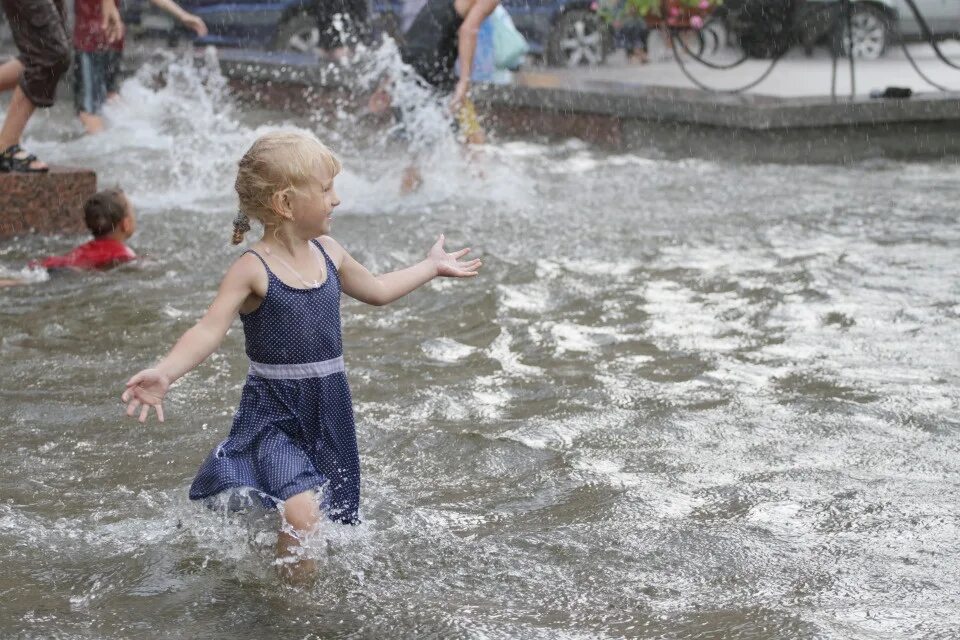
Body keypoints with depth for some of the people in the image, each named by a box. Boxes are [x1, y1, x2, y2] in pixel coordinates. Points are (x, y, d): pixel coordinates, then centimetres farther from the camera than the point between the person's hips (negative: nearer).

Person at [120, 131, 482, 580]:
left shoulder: (328, 253, 7)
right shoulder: (253, 269, -14)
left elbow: (375, 290, 26)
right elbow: (209, 330, -24)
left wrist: (431, 266, 35)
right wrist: (165, 372, -41)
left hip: (329, 412, 7)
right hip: (274, 413, -6)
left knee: (335, 515, 11)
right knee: (300, 515, -24)